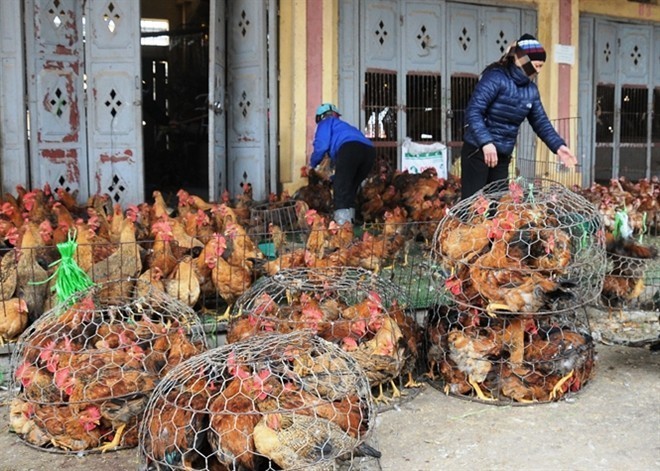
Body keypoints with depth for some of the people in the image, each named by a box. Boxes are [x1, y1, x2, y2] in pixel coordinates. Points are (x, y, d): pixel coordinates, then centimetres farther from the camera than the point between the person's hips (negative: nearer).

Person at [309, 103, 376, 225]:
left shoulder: (326, 123, 23)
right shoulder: (344, 125, 43)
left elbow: (322, 145, 7)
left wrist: (313, 163, 23)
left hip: (350, 147, -7)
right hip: (369, 150, 7)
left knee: (341, 187, -10)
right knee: (351, 188, 18)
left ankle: (342, 222, -23)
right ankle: (350, 220, 15)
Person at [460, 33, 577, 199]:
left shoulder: (531, 90, 8)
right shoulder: (496, 78, -14)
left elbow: (541, 122, 12)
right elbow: (473, 112, -23)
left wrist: (558, 146, -4)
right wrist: (486, 142, -36)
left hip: (503, 156, 7)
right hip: (478, 151, -7)